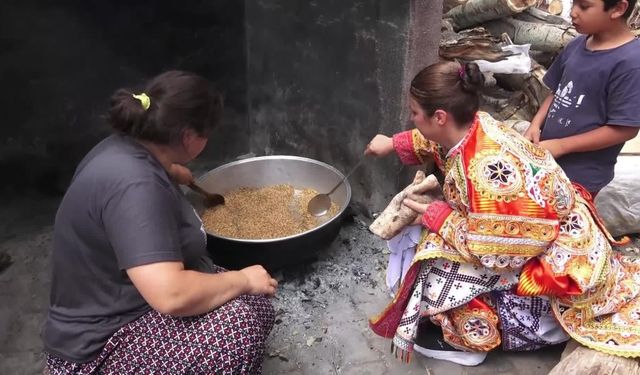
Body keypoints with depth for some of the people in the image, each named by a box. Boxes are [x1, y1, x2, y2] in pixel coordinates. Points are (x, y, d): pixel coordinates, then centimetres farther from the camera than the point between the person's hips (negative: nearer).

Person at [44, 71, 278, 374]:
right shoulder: (134, 186, -29)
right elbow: (172, 295, -36)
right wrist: (242, 280, -20)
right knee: (241, 322, -26)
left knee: (256, 306, 3)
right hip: (101, 350, -10)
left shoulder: (126, 149, 2)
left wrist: (178, 173, 50)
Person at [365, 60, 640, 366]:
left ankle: (466, 339, 11)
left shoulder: (488, 171, -37)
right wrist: (394, 143, 21)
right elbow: (438, 143, 15)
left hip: (561, 259, -9)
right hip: (540, 231, 9)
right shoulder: (472, 126, -11)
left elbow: (497, 252, -29)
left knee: (445, 269, -15)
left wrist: (437, 218, -20)